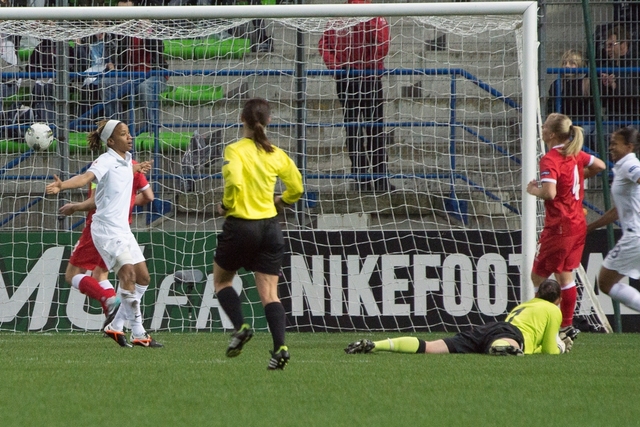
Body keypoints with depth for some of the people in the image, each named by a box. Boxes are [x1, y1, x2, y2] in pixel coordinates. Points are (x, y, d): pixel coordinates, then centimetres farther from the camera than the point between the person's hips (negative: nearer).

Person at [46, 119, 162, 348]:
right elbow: (86, 177, -33)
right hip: (106, 228, -9)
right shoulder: (106, 161, -14)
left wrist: (137, 169, 50)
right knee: (128, 273, -20)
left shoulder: (127, 159, 11)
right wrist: (62, 185, -50)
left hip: (123, 228, 9)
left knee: (142, 278, 8)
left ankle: (116, 326, 17)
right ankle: (138, 334, -19)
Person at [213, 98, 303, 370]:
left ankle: (240, 326, -2)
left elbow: (234, 182, -25)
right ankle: (280, 346, -15)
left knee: (221, 279, 19)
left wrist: (226, 206, -7)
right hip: (270, 226, 4)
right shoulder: (276, 154, 5)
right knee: (269, 292, 3)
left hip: (240, 225, -4)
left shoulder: (235, 150, -10)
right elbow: (296, 188, 12)